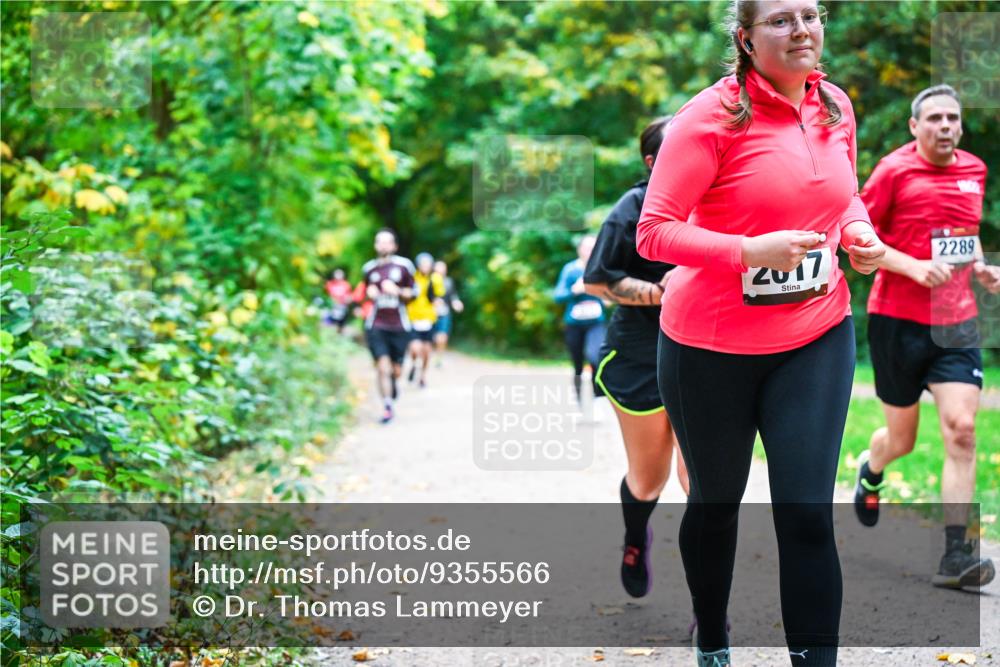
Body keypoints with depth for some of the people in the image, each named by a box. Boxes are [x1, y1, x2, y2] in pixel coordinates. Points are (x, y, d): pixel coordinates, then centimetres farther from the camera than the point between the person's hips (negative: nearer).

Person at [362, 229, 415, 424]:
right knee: (383, 368, -11)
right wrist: (369, 293, -2)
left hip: (399, 326, 0)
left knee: (396, 370, 6)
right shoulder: (369, 268, 6)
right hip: (376, 325, 0)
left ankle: (393, 383, 42)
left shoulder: (404, 265, 0)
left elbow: (412, 292, 6)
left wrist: (397, 291, -13)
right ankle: (387, 408, -2)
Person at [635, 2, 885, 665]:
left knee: (808, 512, -3)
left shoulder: (836, 106, 2)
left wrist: (860, 235, -2)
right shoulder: (711, 116, -16)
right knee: (716, 502, 15)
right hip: (713, 345, -3)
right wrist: (751, 250, -28)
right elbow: (654, 232, -17)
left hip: (816, 339, 3)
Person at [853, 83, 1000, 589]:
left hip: (956, 322, 4)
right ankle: (870, 469, 48)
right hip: (897, 320, -3)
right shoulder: (895, 170, -9)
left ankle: (955, 556, -9)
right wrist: (914, 266, -20)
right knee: (901, 439, 10)